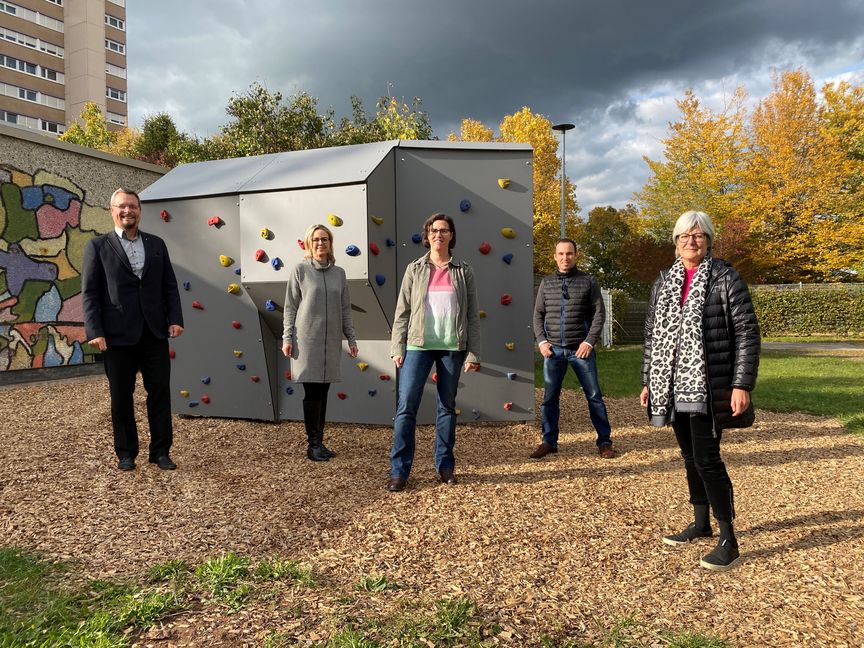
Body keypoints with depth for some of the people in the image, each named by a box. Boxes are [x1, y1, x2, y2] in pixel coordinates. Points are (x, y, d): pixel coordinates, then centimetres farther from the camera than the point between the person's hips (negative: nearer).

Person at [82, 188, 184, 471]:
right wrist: (94, 332, -11)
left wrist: (175, 319, -3)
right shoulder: (98, 246, 2)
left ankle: (161, 451, 15)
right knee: (121, 397, 8)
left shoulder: (156, 244, 11)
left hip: (155, 332, 2)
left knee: (160, 392, 4)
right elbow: (89, 292, -3)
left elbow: (169, 286, 10)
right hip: (118, 334, -2)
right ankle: (126, 453, 22)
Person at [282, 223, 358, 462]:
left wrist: (351, 338, 10)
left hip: (331, 341, 4)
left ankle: (319, 442, 15)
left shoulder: (339, 273, 10)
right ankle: (314, 445, 4)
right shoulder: (300, 270, 0)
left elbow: (345, 309, 12)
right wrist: (287, 338, -5)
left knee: (323, 391, 7)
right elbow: (290, 307, 0)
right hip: (307, 339, -4)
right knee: (312, 391, -3)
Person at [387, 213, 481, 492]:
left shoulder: (463, 271, 6)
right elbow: (402, 311, 4)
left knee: (447, 407, 9)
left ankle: (445, 466, 18)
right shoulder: (415, 269, 6)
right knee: (406, 406, -5)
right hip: (418, 345, 0)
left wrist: (473, 353, -2)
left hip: (452, 347, 1)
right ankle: (399, 471, 1)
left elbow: (473, 315, 5)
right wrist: (398, 349, -3)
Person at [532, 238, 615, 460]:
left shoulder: (588, 281, 4)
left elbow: (599, 313, 1)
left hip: (580, 349, -2)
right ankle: (549, 442, 16)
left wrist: (589, 341, -9)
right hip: (553, 350, 2)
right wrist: (541, 341, -2)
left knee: (594, 396, 2)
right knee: (549, 398, 5)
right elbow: (538, 314, 11)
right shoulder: (546, 282, 11)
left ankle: (604, 441, 12)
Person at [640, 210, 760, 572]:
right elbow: (652, 335, 16)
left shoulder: (725, 278, -4)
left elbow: (747, 334, -8)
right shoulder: (664, 283, 12)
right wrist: (648, 381, 14)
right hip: (674, 387, 6)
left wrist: (742, 384, -14)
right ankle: (701, 525, 31)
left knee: (706, 458, -8)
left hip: (708, 386, -6)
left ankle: (728, 540, 6)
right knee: (689, 456, 15)